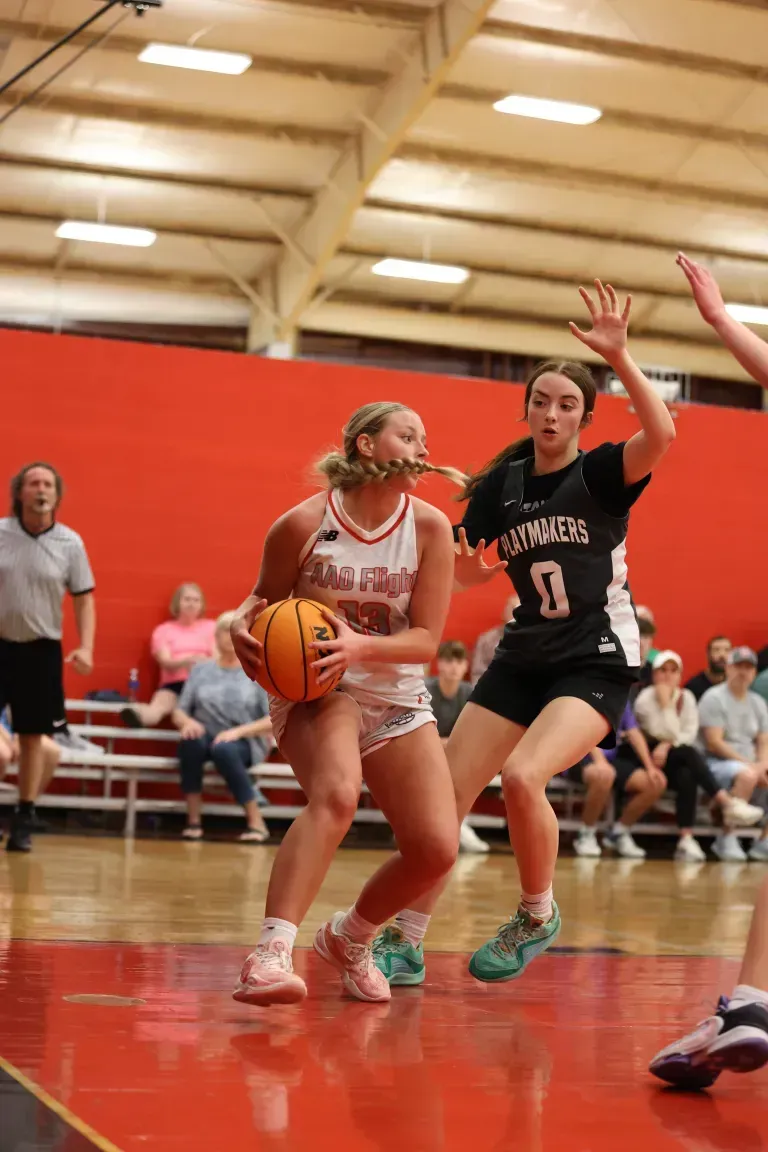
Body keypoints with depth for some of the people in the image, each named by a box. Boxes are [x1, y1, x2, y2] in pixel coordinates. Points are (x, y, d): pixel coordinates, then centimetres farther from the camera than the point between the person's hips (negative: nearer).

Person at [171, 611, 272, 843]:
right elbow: (178, 712, 7)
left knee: (223, 748, -38)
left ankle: (257, 823, -27)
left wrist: (239, 731, -20)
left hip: (244, 744, -2)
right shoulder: (200, 670, 10)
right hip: (207, 738, 2)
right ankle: (193, 820, -23)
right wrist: (187, 722, -17)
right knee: (191, 740, -35)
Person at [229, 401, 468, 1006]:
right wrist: (243, 627, -17)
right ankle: (272, 952, -40)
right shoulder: (303, 524, -11)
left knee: (437, 848, -8)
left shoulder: (429, 527, -6)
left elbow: (427, 639, -9)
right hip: (315, 690, -3)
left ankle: (350, 938, 21)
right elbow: (265, 598, 6)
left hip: (398, 699, 4)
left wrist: (360, 646, -27)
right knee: (336, 793, -36)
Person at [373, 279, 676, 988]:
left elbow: (661, 435, -29)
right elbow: (464, 570, 12)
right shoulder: (502, 485, 6)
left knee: (522, 775, -28)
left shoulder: (602, 473, -7)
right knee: (447, 792, -3)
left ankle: (538, 917, -2)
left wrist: (618, 356, -38)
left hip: (598, 661, -5)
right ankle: (405, 943, 10)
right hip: (525, 656, 5)